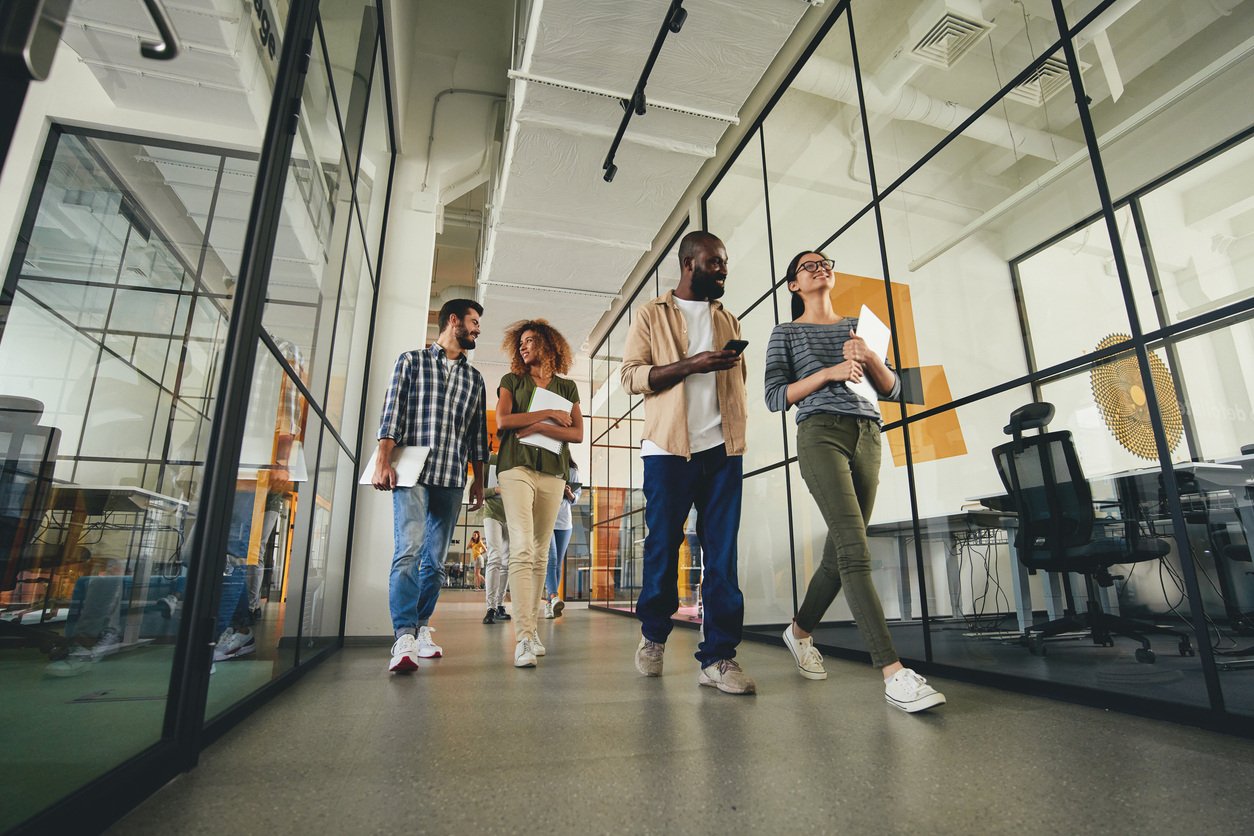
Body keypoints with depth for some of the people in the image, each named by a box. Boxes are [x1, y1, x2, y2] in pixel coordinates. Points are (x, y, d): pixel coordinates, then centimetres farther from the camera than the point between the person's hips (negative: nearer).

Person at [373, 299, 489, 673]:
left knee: (436, 559, 6)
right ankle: (405, 639, -18)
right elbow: (393, 411, 0)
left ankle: (421, 628, 18)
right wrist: (383, 459, -11)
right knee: (410, 548, -17)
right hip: (413, 472, -4)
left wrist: (479, 481, 13)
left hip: (452, 478, 4)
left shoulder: (475, 378, 20)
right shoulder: (412, 360, 10)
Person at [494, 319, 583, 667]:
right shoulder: (512, 381, 14)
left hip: (553, 471, 2)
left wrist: (539, 427, -7)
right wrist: (550, 414, -4)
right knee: (522, 550, -16)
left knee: (540, 553, 4)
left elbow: (577, 433, 5)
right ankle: (523, 638, -19)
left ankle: (531, 627, 14)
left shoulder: (567, 386, 16)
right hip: (517, 466, -2)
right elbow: (503, 421, -3)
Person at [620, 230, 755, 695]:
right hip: (669, 447, -3)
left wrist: (738, 430, 9)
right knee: (662, 545, 3)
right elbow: (631, 376, -3)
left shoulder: (727, 320, 21)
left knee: (722, 552, 0)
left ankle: (718, 656, 6)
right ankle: (653, 635, 24)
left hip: (723, 447, 4)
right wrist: (690, 365, -15)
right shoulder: (652, 315, 8)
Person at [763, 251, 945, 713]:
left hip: (868, 436, 5)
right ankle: (893, 672, -20)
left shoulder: (858, 327, 24)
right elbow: (775, 397, 2)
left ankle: (800, 630, 27)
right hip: (821, 434, -4)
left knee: (840, 551, 6)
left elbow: (893, 388, 17)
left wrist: (870, 357, -3)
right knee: (855, 550, -19)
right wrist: (828, 372, -9)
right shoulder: (786, 334, 13)